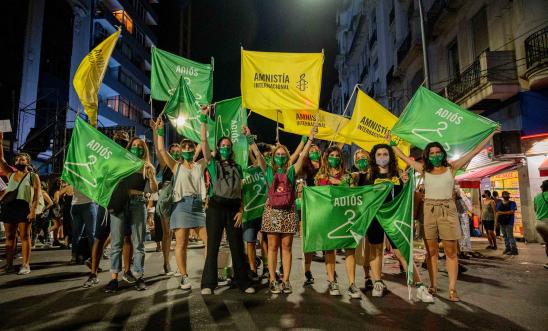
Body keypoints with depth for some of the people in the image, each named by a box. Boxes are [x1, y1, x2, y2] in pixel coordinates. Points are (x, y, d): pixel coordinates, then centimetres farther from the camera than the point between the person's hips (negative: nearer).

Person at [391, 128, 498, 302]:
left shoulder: (451, 167, 6)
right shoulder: (424, 170, 9)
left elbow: (475, 151, 9)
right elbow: (404, 157, 15)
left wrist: (491, 133, 11)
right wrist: (391, 143, 18)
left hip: (448, 210, -1)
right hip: (429, 210, 1)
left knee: (451, 252, -1)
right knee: (431, 251, 6)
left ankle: (452, 289, 3)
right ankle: (433, 285, 14)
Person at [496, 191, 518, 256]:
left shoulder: (512, 203, 1)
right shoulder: (499, 204, 13)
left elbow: (512, 212, -12)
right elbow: (497, 213, 11)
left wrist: (502, 213, -9)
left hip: (509, 222, -5)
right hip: (502, 222, 5)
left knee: (510, 236, -8)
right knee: (505, 236, 10)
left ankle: (514, 250, -5)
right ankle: (508, 248, 18)